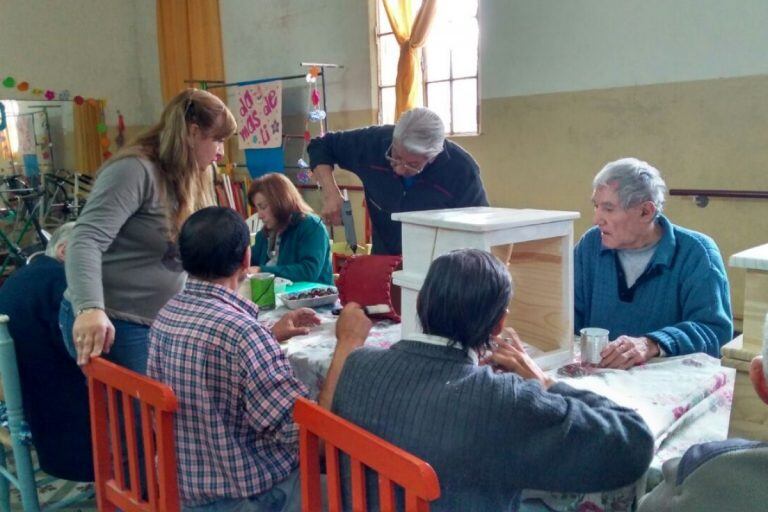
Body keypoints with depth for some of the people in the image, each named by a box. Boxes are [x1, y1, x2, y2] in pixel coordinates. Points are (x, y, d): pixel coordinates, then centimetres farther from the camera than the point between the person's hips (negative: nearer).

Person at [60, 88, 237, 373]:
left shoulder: (189, 182, 13)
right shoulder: (136, 170, -16)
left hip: (155, 325, 9)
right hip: (111, 325, -8)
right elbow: (86, 241, -26)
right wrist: (90, 308, -39)